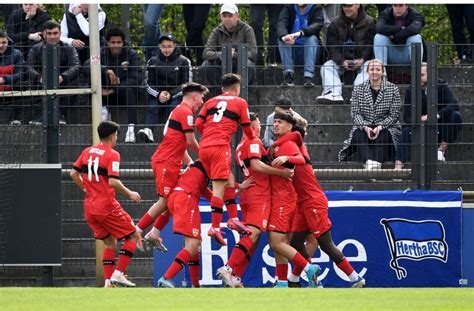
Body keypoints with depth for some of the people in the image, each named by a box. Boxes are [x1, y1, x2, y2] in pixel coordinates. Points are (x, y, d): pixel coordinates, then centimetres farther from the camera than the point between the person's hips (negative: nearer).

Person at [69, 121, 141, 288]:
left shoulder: (87, 151, 9)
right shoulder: (112, 155, -11)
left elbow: (73, 174, 10)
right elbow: (113, 182, -21)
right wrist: (130, 194, -7)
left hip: (89, 208, 7)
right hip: (107, 207, -7)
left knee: (110, 242, 18)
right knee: (133, 236, 5)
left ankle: (108, 281, 8)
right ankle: (118, 274, -8)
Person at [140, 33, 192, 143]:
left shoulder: (183, 61, 2)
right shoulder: (153, 62, 9)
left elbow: (187, 84, -2)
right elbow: (148, 83, 5)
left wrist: (171, 94, -16)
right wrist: (158, 94, -15)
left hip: (176, 95, -2)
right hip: (157, 94, 2)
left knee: (174, 106, -33)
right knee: (152, 106, -29)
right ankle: (148, 130, -49)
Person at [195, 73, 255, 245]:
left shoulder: (211, 101, 21)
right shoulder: (240, 102, 10)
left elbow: (198, 123, 11)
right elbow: (247, 128, 11)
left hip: (204, 147, 6)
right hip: (220, 147, -6)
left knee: (229, 180, 19)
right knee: (219, 187, -9)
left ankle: (233, 218, 12)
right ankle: (215, 227, -16)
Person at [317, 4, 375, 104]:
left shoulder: (369, 22, 2)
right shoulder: (335, 24, 8)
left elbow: (370, 46, -1)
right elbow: (332, 46, 2)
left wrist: (362, 60, -19)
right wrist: (341, 61, -16)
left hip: (361, 59, -2)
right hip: (341, 59, 2)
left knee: (368, 68, -34)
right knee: (326, 67, -25)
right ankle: (334, 94, -46)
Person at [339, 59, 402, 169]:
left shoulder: (392, 89, 3)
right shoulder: (358, 89, 8)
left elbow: (394, 115, -2)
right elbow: (355, 113, 1)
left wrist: (380, 127, -18)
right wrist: (365, 127, -18)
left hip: (386, 127, -1)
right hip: (363, 126, 1)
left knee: (383, 136, -34)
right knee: (359, 135, -31)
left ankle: (377, 163, -51)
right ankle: (368, 161, -52)